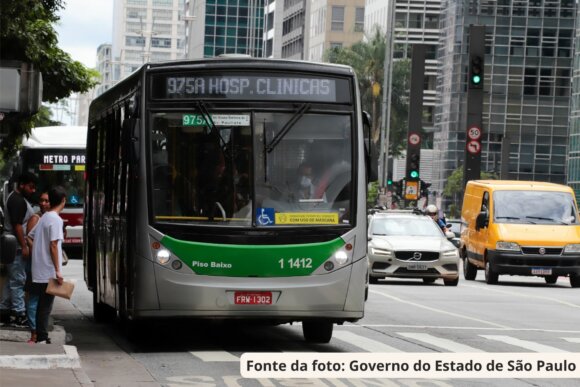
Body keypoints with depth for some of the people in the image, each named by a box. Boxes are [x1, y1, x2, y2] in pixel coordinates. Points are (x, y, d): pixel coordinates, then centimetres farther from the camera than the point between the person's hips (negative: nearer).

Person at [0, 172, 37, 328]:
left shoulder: (17, 198, 16)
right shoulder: (18, 201, -16)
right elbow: (17, 225, -21)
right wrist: (24, 247, -22)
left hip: (14, 246, 11)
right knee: (18, 280, -8)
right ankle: (18, 314, -6)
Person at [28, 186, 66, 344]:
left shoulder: (44, 218, 12)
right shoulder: (55, 219, -14)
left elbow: (30, 237, 16)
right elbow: (53, 246, -18)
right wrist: (58, 270, -16)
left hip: (39, 270, 8)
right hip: (49, 272, -8)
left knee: (42, 305, 12)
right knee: (46, 306, -4)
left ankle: (41, 338, 16)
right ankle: (42, 339, -3)